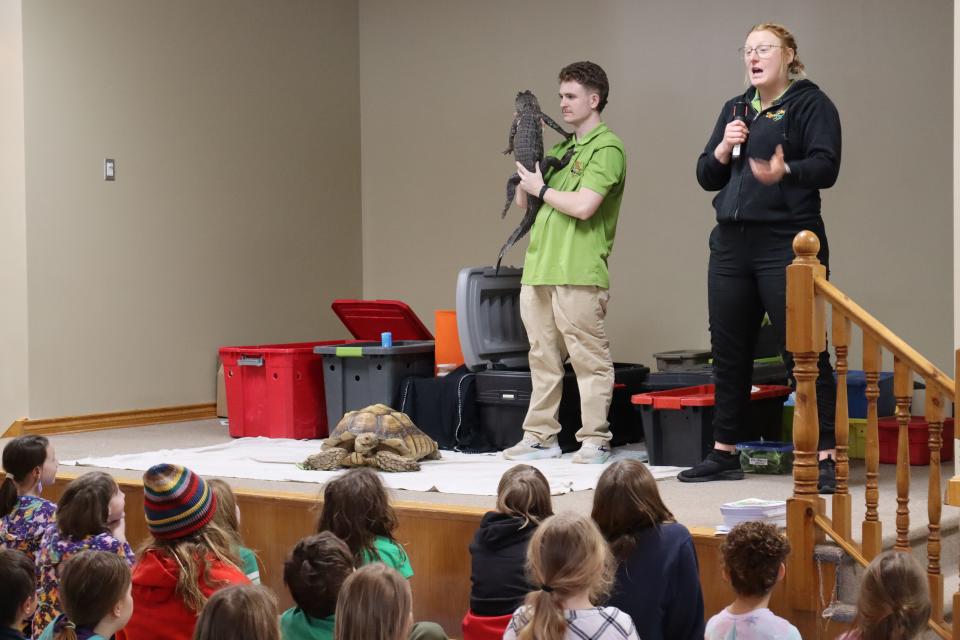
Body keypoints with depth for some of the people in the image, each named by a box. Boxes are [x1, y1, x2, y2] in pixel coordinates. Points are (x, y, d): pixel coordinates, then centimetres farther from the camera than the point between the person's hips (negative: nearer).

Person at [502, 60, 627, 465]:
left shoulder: (607, 148, -6)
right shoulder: (560, 149, 20)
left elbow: (583, 205, -18)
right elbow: (522, 201, 21)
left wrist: (541, 188, -5)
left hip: (579, 275, -8)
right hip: (538, 272, 9)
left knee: (589, 359, -3)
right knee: (543, 359, 11)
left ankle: (595, 441, 1)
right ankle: (540, 437, 16)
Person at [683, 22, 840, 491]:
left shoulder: (810, 103, -1)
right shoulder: (735, 109, 18)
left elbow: (826, 167, -14)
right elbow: (705, 177, 18)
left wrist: (785, 171, -34)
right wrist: (723, 150, -4)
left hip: (786, 245, -7)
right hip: (731, 244, 7)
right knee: (728, 352, 10)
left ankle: (825, 457, -5)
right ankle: (725, 454, 19)